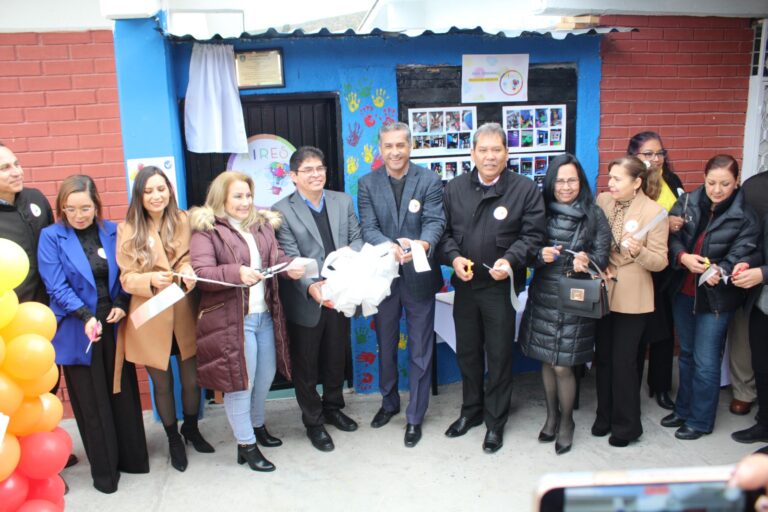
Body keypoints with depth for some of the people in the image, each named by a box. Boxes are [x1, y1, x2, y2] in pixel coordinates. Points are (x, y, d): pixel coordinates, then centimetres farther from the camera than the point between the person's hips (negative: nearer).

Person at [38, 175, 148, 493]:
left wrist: (121, 305, -8)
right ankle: (104, 469, 22)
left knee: (124, 394, 12)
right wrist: (86, 317, -22)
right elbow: (56, 286, -11)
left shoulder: (113, 231, 2)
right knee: (91, 402, 8)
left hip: (115, 326, 3)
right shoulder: (51, 237, -6)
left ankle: (131, 457, 29)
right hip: (78, 332, -2)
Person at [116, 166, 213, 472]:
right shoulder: (128, 230, -6)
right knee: (162, 384, 14)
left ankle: (191, 429, 41)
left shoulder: (184, 221, -3)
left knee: (192, 380, 12)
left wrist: (188, 271, -24)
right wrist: (151, 280, -28)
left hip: (185, 316, 1)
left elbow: (191, 257, -1)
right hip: (150, 320, -1)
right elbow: (127, 278, -7)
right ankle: (173, 439, 37)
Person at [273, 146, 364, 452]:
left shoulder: (343, 201, 5)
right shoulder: (282, 211, -11)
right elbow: (291, 259, -18)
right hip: (305, 301, -4)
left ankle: (332, 407, 43)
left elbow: (357, 238, 6)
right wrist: (310, 287, -34)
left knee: (336, 358, 21)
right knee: (306, 364, 11)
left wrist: (351, 251, -18)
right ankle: (313, 421, 30)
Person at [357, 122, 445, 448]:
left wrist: (424, 243, -39)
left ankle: (415, 417, 24)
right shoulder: (367, 184, -1)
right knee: (386, 346, 20)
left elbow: (435, 221, -16)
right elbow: (369, 228, -10)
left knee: (420, 351, 7)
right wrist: (391, 247, -32)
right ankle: (389, 402, 42)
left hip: (419, 277, -2)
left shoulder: (429, 181, -5)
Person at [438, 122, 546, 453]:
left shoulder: (525, 189, -5)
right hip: (464, 284, 3)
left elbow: (533, 236, -8)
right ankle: (471, 411, 36)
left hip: (501, 286, -3)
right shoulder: (454, 189, 5)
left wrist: (510, 260, -23)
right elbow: (444, 232, 5)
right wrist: (454, 258, -14)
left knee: (499, 355, 6)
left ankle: (495, 422, 23)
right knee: (467, 352, 16)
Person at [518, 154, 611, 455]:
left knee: (562, 365, 0)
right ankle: (551, 416, 35)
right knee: (547, 361, 14)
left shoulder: (594, 215, -4)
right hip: (543, 298, 3)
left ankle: (566, 422, 24)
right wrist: (541, 255, -16)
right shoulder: (542, 212, 3)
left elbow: (602, 257, -6)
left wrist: (586, 260, -26)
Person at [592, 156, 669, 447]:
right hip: (602, 293, 4)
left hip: (632, 299, -4)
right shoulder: (602, 201, 0)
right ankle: (605, 416, 31)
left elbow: (660, 261, -12)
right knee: (603, 357, 14)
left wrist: (638, 251, -30)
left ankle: (626, 425, 20)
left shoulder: (654, 212, -12)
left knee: (623, 361, 2)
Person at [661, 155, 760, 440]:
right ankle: (683, 409, 37)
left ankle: (700, 420, 22)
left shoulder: (745, 217, -9)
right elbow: (671, 237, -5)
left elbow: (741, 255, -13)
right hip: (684, 291, 4)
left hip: (716, 297, -4)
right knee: (686, 354, 19)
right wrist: (683, 257, -25)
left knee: (705, 361, 3)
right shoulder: (687, 203, -2)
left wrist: (720, 271, -33)